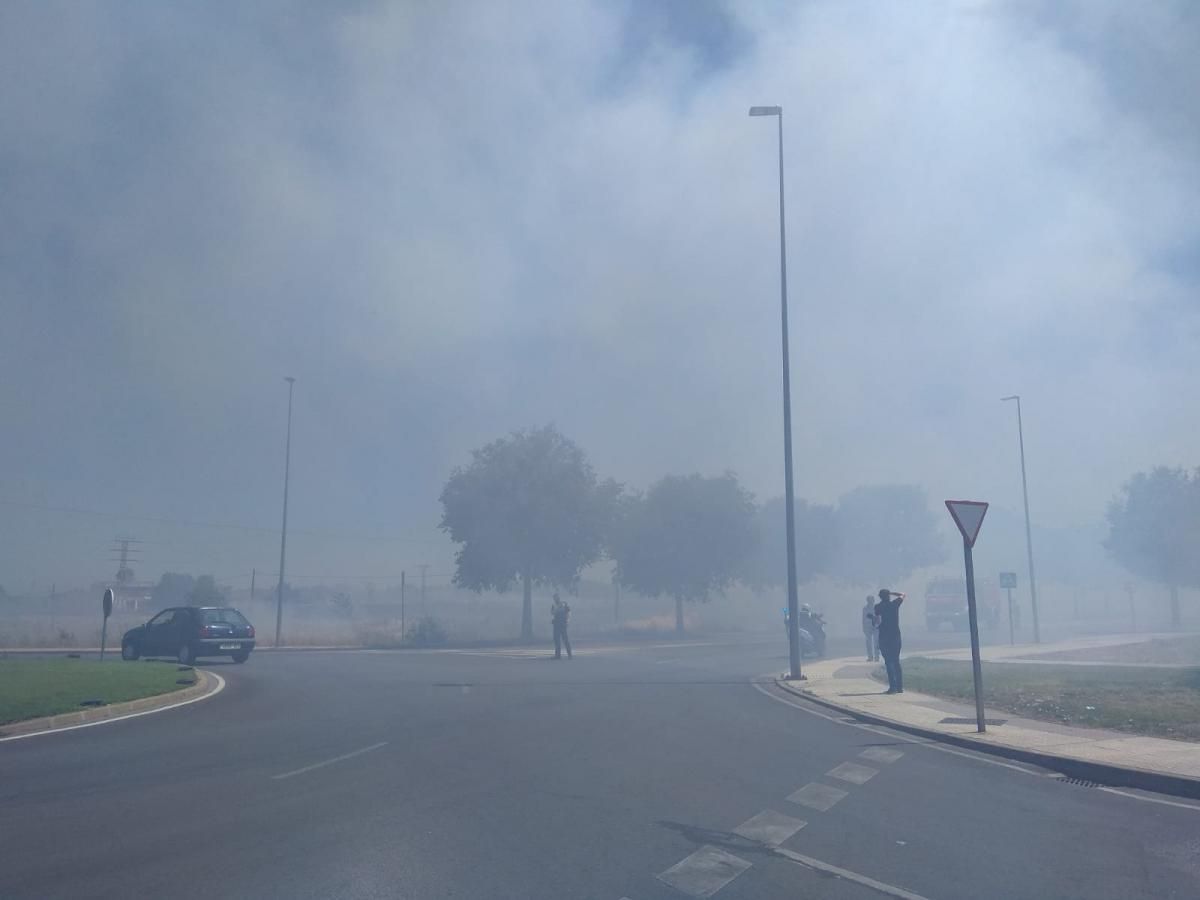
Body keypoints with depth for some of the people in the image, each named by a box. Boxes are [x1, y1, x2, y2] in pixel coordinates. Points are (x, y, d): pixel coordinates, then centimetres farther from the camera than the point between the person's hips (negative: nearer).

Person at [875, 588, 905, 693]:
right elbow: (902, 595, 22)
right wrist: (891, 592, 16)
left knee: (888, 662, -2)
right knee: (896, 661, 12)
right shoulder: (895, 604, 3)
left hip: (884, 636, -3)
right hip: (895, 635, 3)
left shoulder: (878, 607, -5)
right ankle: (900, 687, 9)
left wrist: (874, 618, 4)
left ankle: (893, 687, -8)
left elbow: (878, 620, -15)